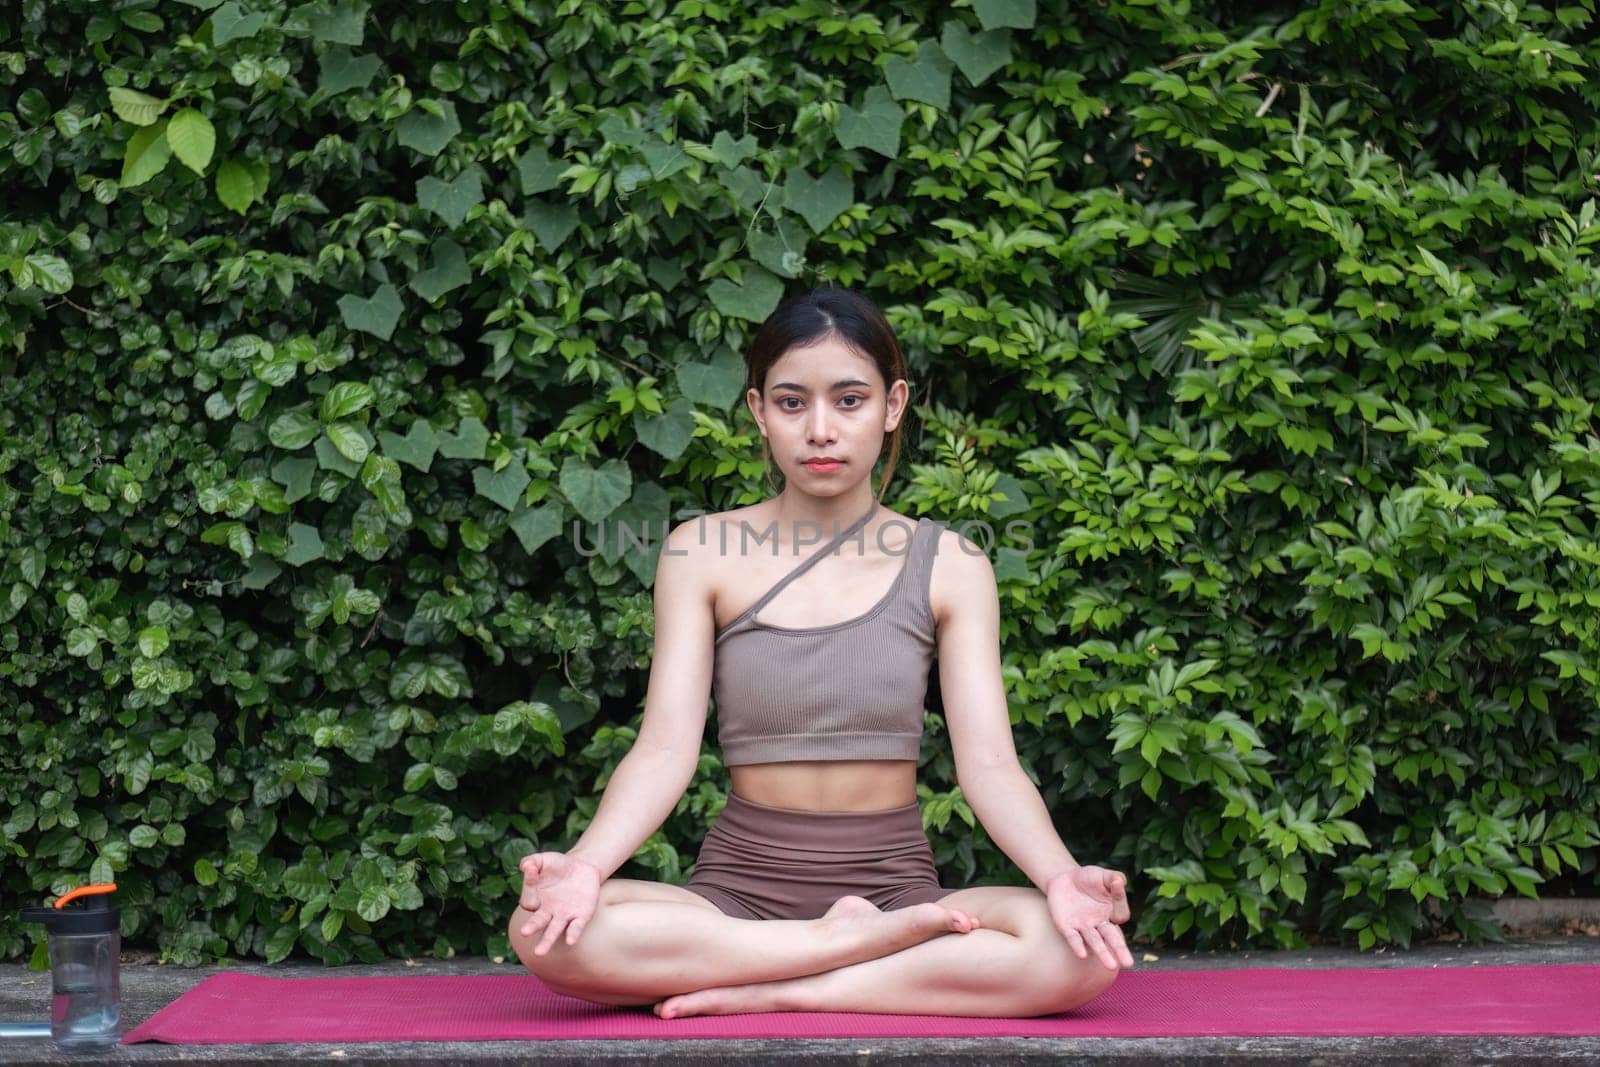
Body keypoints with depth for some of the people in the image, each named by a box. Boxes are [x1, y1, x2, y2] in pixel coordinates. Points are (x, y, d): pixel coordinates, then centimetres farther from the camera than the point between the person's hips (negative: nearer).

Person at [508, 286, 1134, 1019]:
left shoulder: (947, 566, 4)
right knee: (545, 931, -31)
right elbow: (665, 748, -4)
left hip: (895, 884, 0)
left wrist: (1060, 876, -24)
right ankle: (861, 944, -22)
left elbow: (988, 764, -3)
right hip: (741, 888, 0)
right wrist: (585, 866, -24)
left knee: (1083, 948, -31)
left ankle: (773, 995, -22)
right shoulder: (701, 554, 4)